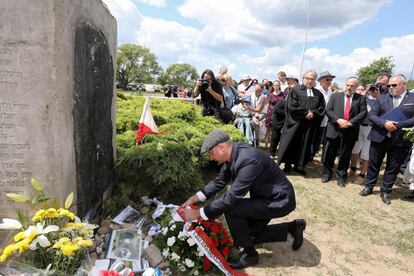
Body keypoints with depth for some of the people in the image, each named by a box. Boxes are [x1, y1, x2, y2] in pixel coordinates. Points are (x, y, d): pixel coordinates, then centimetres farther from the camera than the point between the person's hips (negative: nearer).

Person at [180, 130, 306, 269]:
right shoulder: (233, 154, -7)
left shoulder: (248, 160, -35)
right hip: (264, 195, 9)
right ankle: (293, 227, 28)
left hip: (280, 200, -9)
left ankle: (249, 253, 1)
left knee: (231, 210, -23)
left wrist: (198, 213, -28)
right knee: (251, 234, 18)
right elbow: (219, 181, 4)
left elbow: (231, 198, -34)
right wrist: (195, 197, -6)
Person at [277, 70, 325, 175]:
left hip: (309, 125, 4)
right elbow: (292, 106, -11)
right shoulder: (295, 90, -2)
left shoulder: (318, 94, 11)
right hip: (295, 122, -4)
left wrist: (313, 113, -12)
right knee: (291, 145, 2)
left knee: (304, 145, 9)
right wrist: (306, 112, -13)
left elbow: (322, 109, 6)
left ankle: (299, 166, 19)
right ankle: (288, 165, 13)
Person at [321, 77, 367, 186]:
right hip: (334, 129, 1)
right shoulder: (335, 96, 9)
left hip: (350, 131, 0)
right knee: (329, 154, 6)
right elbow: (328, 110, 0)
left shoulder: (361, 98, 7)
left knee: (345, 156, 8)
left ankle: (341, 176, 21)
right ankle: (327, 173, 23)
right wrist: (338, 120, -15)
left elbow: (363, 113, -2)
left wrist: (350, 122, -14)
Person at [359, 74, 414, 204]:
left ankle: (385, 191, 24)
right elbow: (371, 114, -2)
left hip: (400, 140, -1)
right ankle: (369, 187, 27)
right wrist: (384, 123, -18)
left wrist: (397, 125, -19)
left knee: (393, 168, 10)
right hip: (379, 138, 1)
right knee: (373, 164, 11)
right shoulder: (382, 98, 5)